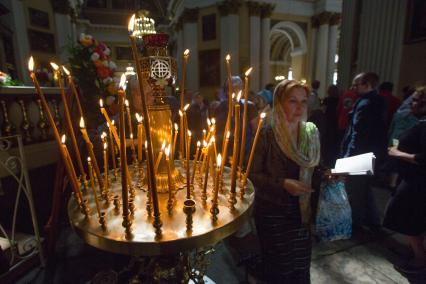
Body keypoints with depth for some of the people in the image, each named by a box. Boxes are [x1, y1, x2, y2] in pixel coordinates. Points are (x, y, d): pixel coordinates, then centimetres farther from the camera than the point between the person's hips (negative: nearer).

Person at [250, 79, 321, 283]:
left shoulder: (311, 131, 0)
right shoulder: (266, 135, -16)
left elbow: (313, 169, 11)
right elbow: (253, 174, -13)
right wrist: (283, 184, -23)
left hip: (302, 210, 4)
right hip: (272, 211, -4)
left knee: (301, 264, 18)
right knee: (278, 267, 15)